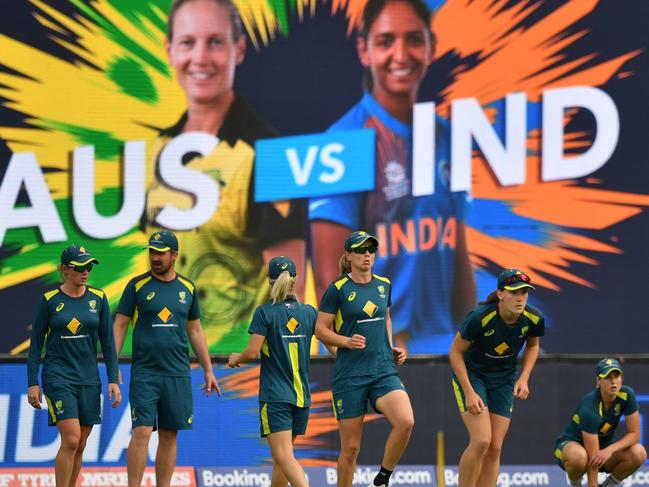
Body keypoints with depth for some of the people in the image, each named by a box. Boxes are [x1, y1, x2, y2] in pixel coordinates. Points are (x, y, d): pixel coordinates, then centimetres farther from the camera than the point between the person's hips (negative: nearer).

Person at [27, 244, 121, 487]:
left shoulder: (98, 299, 5)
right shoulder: (49, 300, -3)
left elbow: (108, 342, 8)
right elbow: (36, 343, 1)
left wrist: (113, 380, 1)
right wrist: (33, 383, -4)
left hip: (89, 379, 4)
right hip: (58, 377, -4)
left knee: (80, 445, 5)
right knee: (71, 439, -15)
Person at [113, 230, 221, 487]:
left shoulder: (187, 288, 10)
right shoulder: (137, 285, 1)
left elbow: (195, 332, 17)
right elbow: (120, 325, 1)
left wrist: (208, 370, 15)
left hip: (178, 374, 3)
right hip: (144, 372, -3)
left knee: (169, 437, 5)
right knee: (142, 432, -11)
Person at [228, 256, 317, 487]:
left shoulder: (265, 312, -8)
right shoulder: (309, 312, 6)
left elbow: (252, 352, -14)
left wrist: (236, 358, 8)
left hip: (275, 396, -6)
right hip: (301, 396, 6)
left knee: (285, 457, -13)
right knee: (281, 456, 18)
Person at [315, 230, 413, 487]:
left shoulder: (384, 285, 9)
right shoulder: (338, 288, -5)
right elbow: (321, 329, -3)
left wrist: (391, 348, 12)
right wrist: (347, 342, -19)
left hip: (384, 370, 3)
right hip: (349, 375, -3)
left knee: (406, 421, -22)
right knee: (350, 446, 0)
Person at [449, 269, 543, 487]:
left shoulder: (534, 319, -17)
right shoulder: (479, 318, -30)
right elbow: (455, 353, -18)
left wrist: (523, 379, -7)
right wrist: (469, 393, -21)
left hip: (504, 379, 4)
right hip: (470, 374, -4)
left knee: (495, 448, -1)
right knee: (481, 441, -19)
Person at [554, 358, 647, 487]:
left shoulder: (627, 395, -17)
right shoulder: (590, 408, -33)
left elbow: (634, 434, -13)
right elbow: (592, 457, -32)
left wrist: (610, 450, -31)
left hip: (605, 445, 5)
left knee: (639, 453, -24)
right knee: (578, 457, -42)